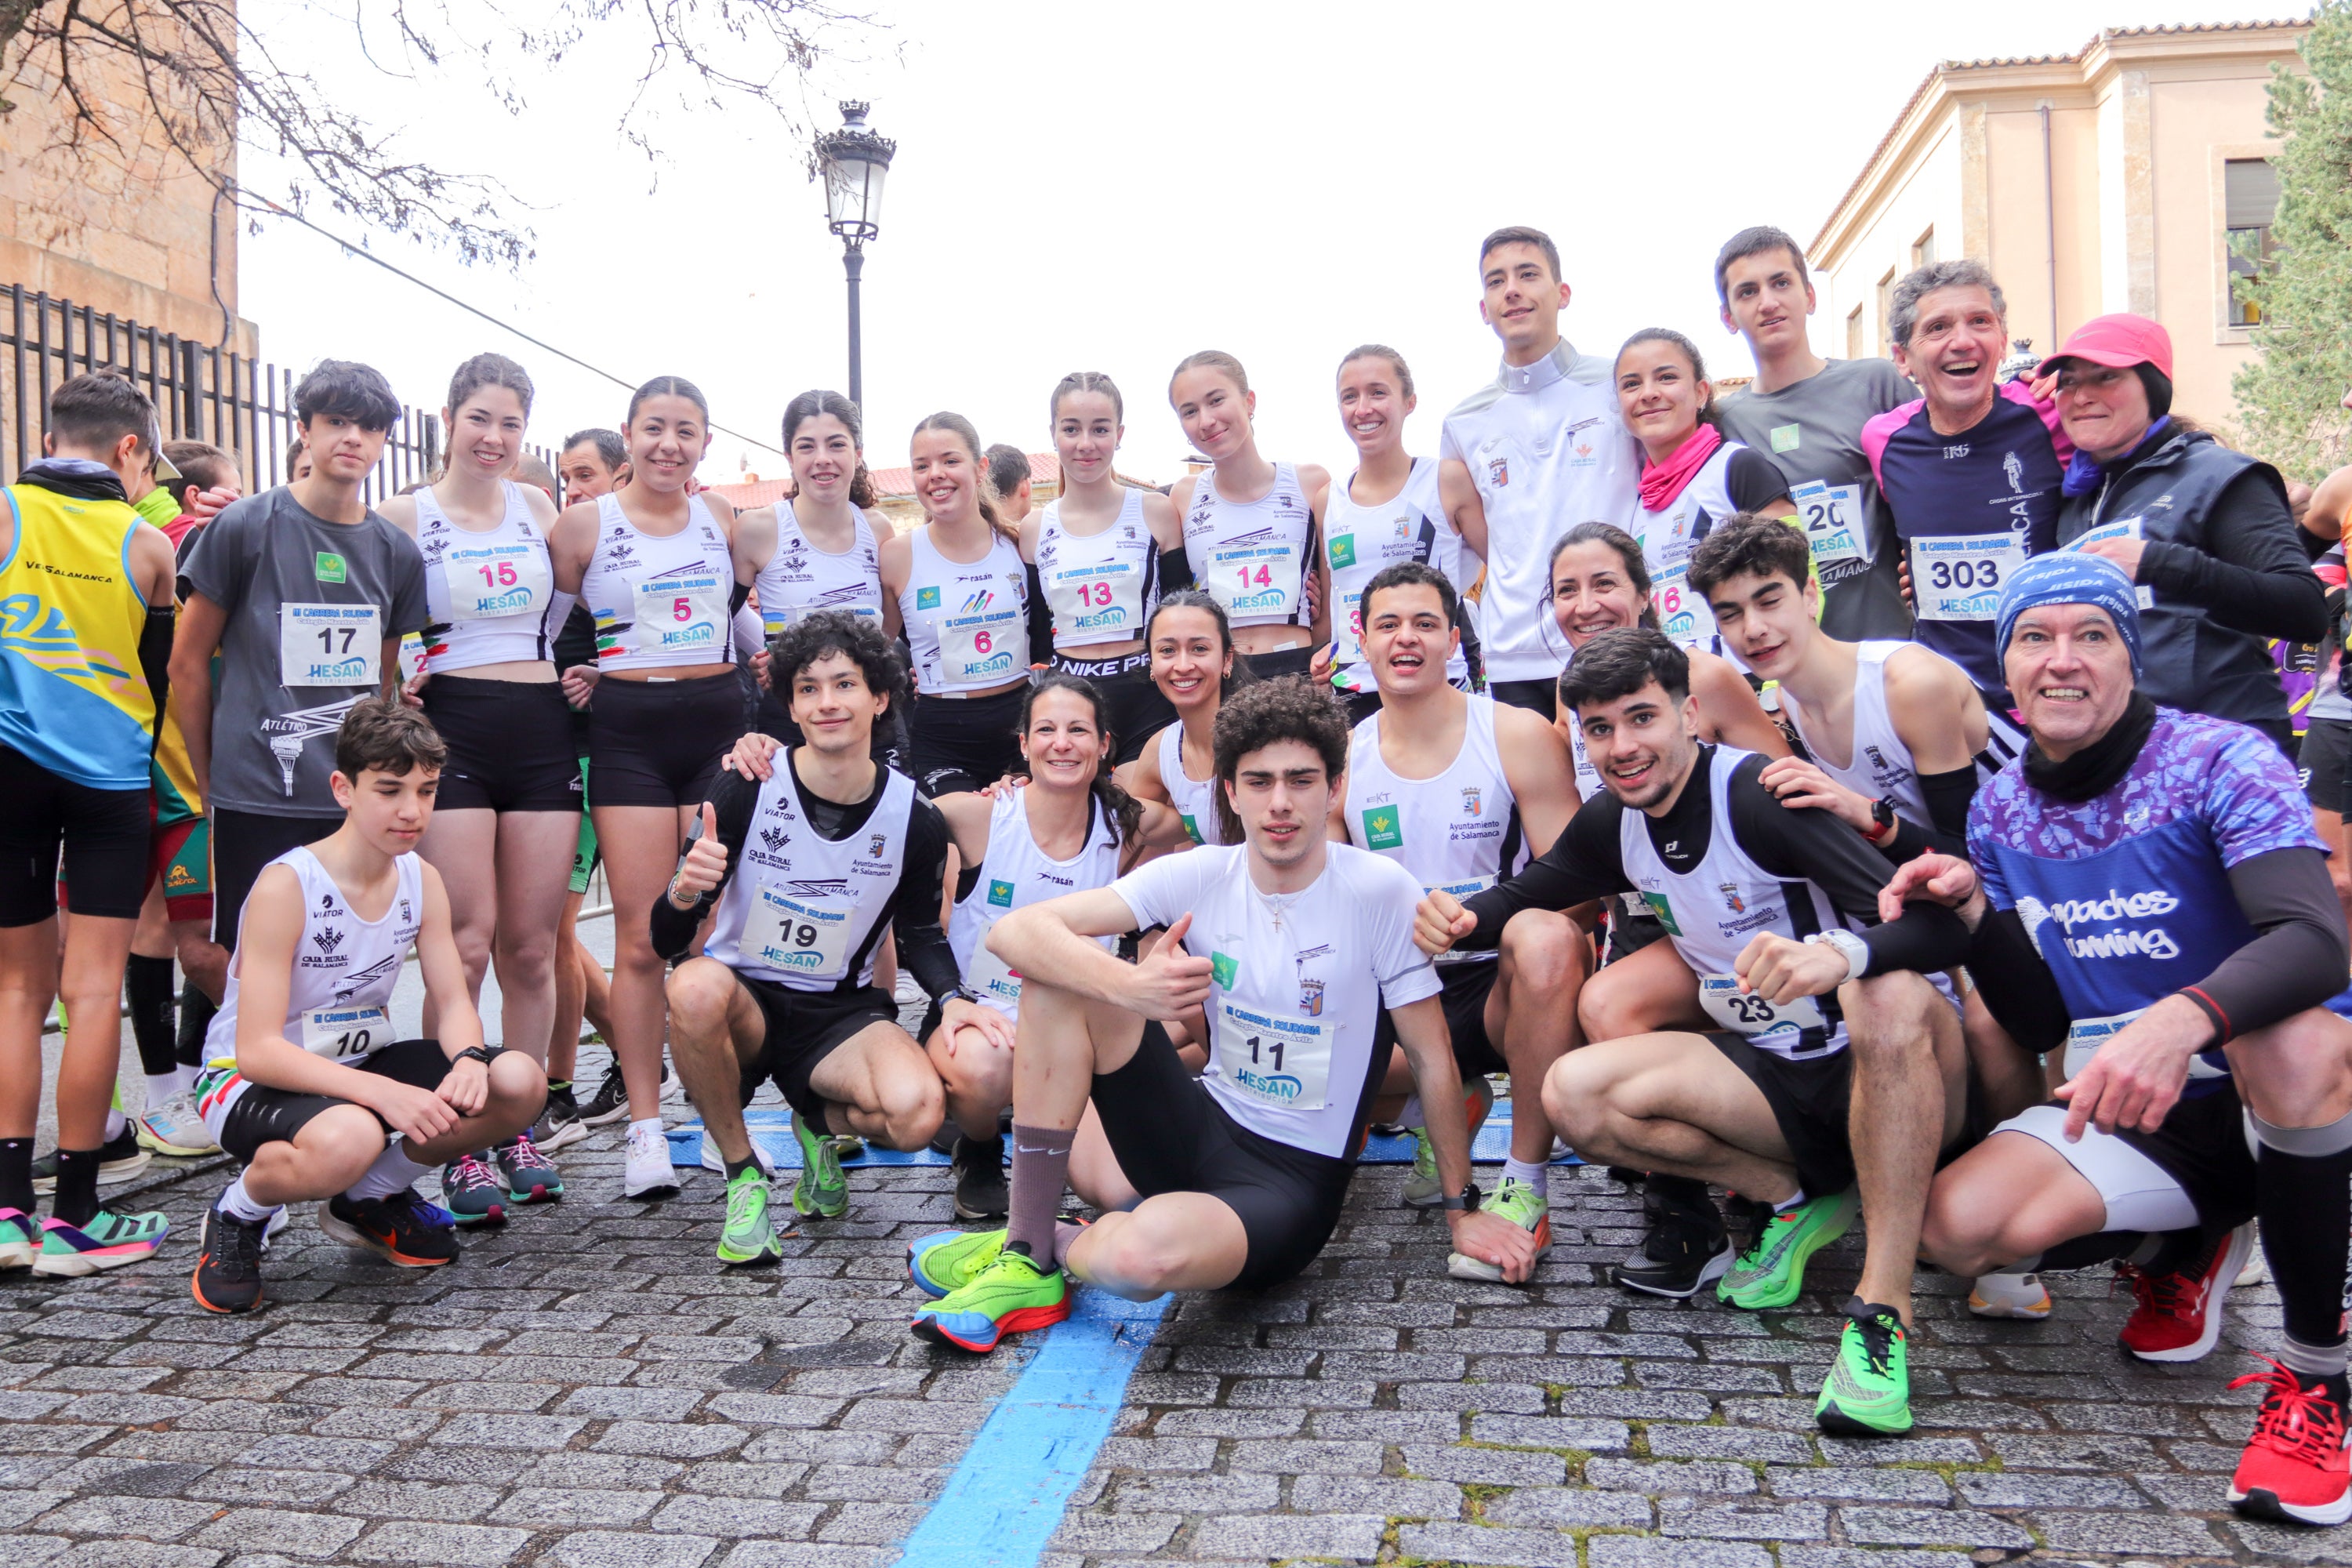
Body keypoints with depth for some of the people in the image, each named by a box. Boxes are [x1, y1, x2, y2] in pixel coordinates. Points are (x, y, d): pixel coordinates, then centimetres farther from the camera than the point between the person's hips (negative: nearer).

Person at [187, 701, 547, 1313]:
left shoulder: (421, 879, -3)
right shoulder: (287, 885, -23)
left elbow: (454, 1002, -1)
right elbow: (257, 1049, -27)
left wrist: (468, 1061, -26)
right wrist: (381, 1092, -39)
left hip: (360, 1062, 6)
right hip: (251, 1079, -6)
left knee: (519, 1083, -16)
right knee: (348, 1137, -41)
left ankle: (371, 1199, 8)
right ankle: (238, 1215, -4)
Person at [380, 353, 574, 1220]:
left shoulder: (538, 507, 13)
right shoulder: (404, 516, 4)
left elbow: (577, 607, 24)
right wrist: (394, 688, -9)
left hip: (543, 731, 3)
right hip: (452, 730, -3)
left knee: (531, 948, 4)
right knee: (467, 946, -8)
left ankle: (517, 1130, 15)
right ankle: (462, 1147, 0)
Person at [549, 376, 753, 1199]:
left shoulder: (725, 516, 9)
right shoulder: (584, 523, 3)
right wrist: (568, 675, -8)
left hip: (719, 722, 2)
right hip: (628, 732, -2)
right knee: (641, 937, -2)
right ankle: (645, 1127, 6)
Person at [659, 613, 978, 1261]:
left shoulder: (913, 818, -6)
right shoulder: (748, 788, -11)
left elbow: (920, 934, 10)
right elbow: (666, 942, -12)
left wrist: (953, 996, -11)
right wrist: (684, 893, -36)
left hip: (841, 1011, 1)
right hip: (743, 998, -1)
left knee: (917, 1112, -29)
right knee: (697, 985, -37)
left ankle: (819, 1121, 11)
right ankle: (743, 1176, -10)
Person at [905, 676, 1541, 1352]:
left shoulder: (1380, 890, -13)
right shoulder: (1199, 877, -5)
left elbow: (1432, 1059, -5)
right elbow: (1015, 930, -13)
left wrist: (1463, 1208, -1)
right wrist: (1129, 986, -31)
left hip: (1296, 1177, -4)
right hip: (1203, 1129, 4)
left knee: (1144, 1253, -37)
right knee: (1062, 971, -17)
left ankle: (1057, 1245, 3)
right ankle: (1024, 1260, -13)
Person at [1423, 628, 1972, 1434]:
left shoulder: (1758, 794, -20)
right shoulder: (1612, 826, 1)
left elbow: (1942, 926, -28)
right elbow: (1522, 893, 19)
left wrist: (1841, 952, -51)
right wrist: (1461, 917, -6)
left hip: (1878, 1070, -5)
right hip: (1772, 1073, 6)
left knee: (1890, 997, -39)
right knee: (1575, 1094, -16)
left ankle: (1881, 1314, -32)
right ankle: (1797, 1201, 1)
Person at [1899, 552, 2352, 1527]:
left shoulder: (2220, 762, -15)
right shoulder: (2001, 811, 0)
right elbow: (2043, 1025, 3)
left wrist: (2184, 1018, -51)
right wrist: (1976, 913, -15)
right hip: (2133, 1118, 4)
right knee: (1958, 1228, -21)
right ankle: (2187, 1247, 13)